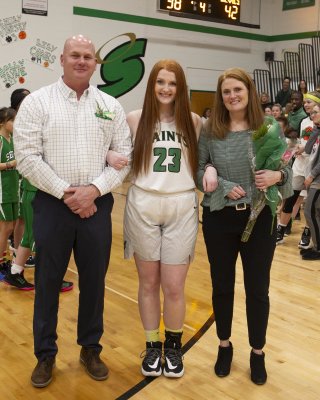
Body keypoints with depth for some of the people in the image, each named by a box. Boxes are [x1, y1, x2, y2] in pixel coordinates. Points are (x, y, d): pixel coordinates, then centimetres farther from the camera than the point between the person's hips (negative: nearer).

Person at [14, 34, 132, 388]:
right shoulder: (37, 102, -1)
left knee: (93, 280, 11)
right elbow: (27, 157, -8)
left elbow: (124, 156, 3)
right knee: (48, 282, 7)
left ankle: (90, 349, 29)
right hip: (52, 204, -2)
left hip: (97, 205, 2)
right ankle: (45, 354, 24)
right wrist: (66, 192, -13)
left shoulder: (110, 106, 7)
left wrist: (93, 190, -10)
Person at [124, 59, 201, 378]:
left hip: (181, 208, 0)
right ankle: (152, 345, 29)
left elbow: (201, 160, 14)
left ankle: (173, 345, 27)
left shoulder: (193, 121, 5)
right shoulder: (134, 119, 3)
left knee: (173, 286, 2)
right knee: (148, 282, 10)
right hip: (142, 207, 0)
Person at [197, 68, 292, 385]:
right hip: (219, 219, 1)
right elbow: (197, 173, 1)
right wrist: (223, 188, -15)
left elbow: (288, 170, 4)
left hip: (260, 218, 0)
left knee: (257, 288, 9)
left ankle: (257, 352, 30)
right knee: (222, 286, 13)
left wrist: (277, 176, -18)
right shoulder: (209, 131, -1)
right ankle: (224, 346, 36)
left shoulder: (271, 128, -2)